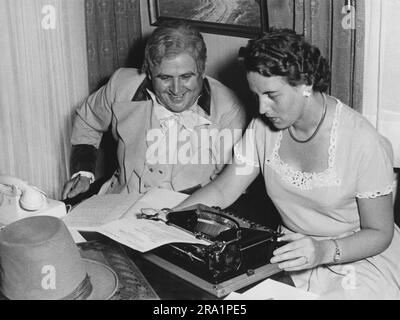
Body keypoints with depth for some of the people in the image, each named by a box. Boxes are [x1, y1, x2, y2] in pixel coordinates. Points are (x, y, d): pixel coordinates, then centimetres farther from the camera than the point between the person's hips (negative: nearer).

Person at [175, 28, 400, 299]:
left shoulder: (362, 143, -21)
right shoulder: (263, 128, -5)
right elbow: (221, 191, -1)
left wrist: (325, 251, -31)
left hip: (361, 260, -3)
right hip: (294, 254, 4)